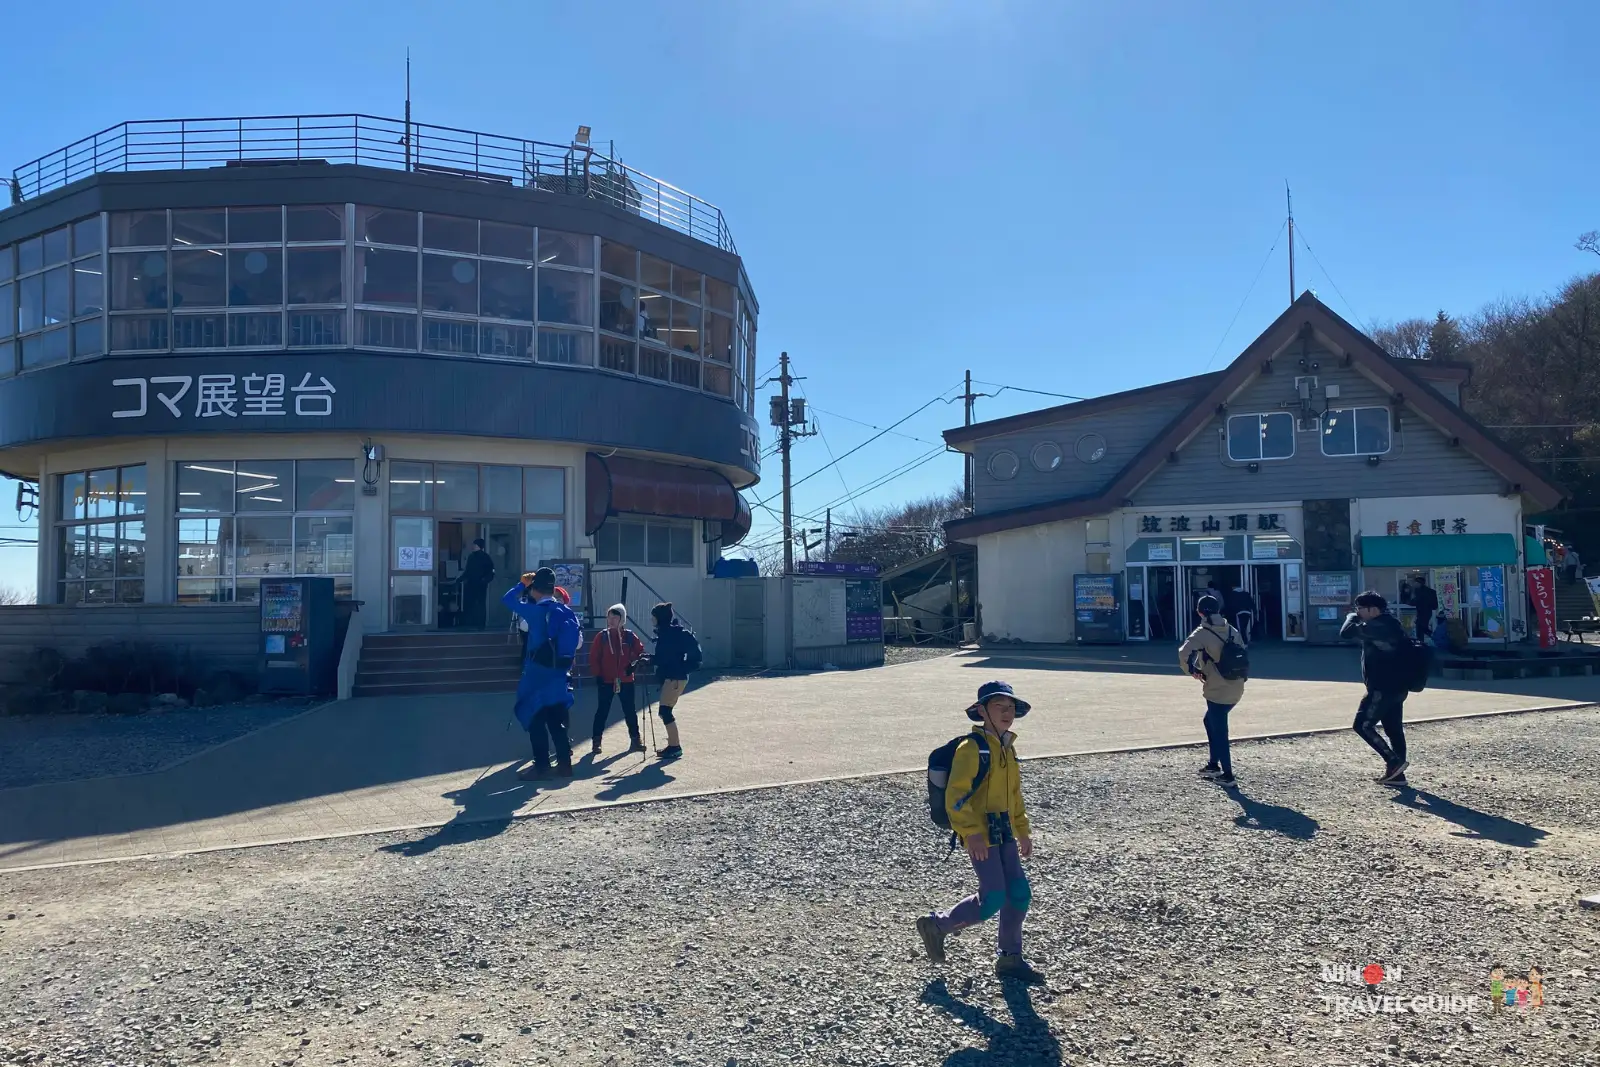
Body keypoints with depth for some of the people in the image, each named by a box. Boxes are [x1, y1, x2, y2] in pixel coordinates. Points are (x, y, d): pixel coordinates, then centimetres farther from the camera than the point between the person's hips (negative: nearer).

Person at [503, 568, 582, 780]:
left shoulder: (535, 611, -11)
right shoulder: (567, 612, 6)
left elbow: (507, 599, -3)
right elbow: (578, 640, 10)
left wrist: (523, 583, 8)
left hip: (537, 672, -6)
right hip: (560, 672, 6)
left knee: (535, 718, 1)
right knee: (557, 719, 12)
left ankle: (541, 765, -1)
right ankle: (564, 763, 12)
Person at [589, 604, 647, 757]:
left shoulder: (630, 636, 0)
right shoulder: (602, 636, -3)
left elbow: (640, 651, 7)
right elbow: (594, 657, -3)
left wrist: (633, 664, -10)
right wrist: (597, 675, -9)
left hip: (626, 680, 1)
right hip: (606, 681, -1)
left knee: (629, 711, 9)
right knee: (602, 711, 3)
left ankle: (635, 740, 19)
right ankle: (596, 742, 8)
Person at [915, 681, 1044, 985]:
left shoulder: (1009, 748, 14)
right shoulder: (972, 748, -14)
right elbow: (955, 796, -20)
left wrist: (1023, 831, 23)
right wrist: (972, 833, -27)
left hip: (1004, 832, 8)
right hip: (980, 836, -8)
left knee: (1019, 893, 5)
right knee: (992, 899, -10)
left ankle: (1010, 958, 20)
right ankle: (937, 926, 10)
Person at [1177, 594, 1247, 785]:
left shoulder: (1202, 633, -12)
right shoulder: (1233, 631, 9)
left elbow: (1184, 654, -24)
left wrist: (1191, 670, -6)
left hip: (1217, 691, -7)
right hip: (1236, 688, 7)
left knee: (1219, 732, 3)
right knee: (1211, 722, 24)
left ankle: (1227, 775, 8)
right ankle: (1214, 764, 29)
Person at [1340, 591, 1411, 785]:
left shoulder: (1376, 625, -15)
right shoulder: (1390, 624, 16)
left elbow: (1346, 632, -17)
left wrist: (1352, 617, 3)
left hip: (1383, 688, -10)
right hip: (1396, 687, 10)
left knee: (1363, 724, -6)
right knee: (1394, 730, 11)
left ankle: (1393, 761, -8)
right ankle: (1397, 774, 14)